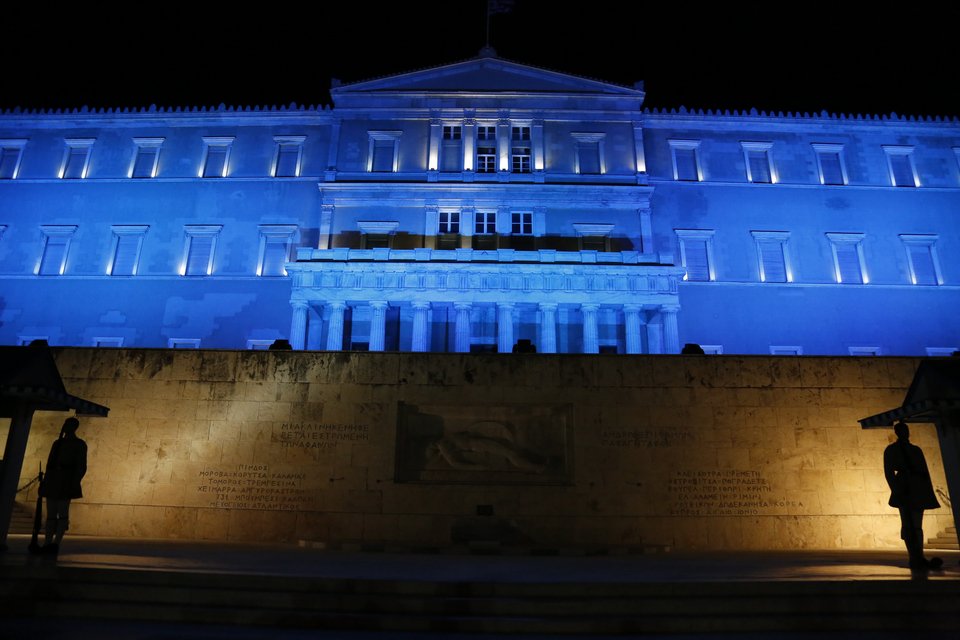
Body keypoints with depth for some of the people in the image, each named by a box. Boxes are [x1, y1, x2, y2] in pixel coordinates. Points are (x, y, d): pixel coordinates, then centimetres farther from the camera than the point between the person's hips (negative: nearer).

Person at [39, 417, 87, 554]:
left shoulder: (80, 444, 3)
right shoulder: (57, 443, 19)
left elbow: (81, 466, -3)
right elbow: (50, 463, 18)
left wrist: (74, 482, -15)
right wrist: (46, 481, 8)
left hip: (66, 481, -6)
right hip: (53, 481, 6)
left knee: (62, 512, -12)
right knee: (51, 514, 3)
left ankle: (56, 543, -17)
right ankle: (48, 543, 4)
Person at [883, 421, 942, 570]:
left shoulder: (916, 450, 19)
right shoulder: (890, 450, 7)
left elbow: (925, 471, 17)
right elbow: (889, 472, 1)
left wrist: (929, 492, 8)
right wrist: (897, 491, -11)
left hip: (918, 491, 4)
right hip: (904, 491, -4)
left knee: (917, 526, 3)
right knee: (908, 525, -11)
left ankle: (919, 559, 2)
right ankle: (917, 559, -17)